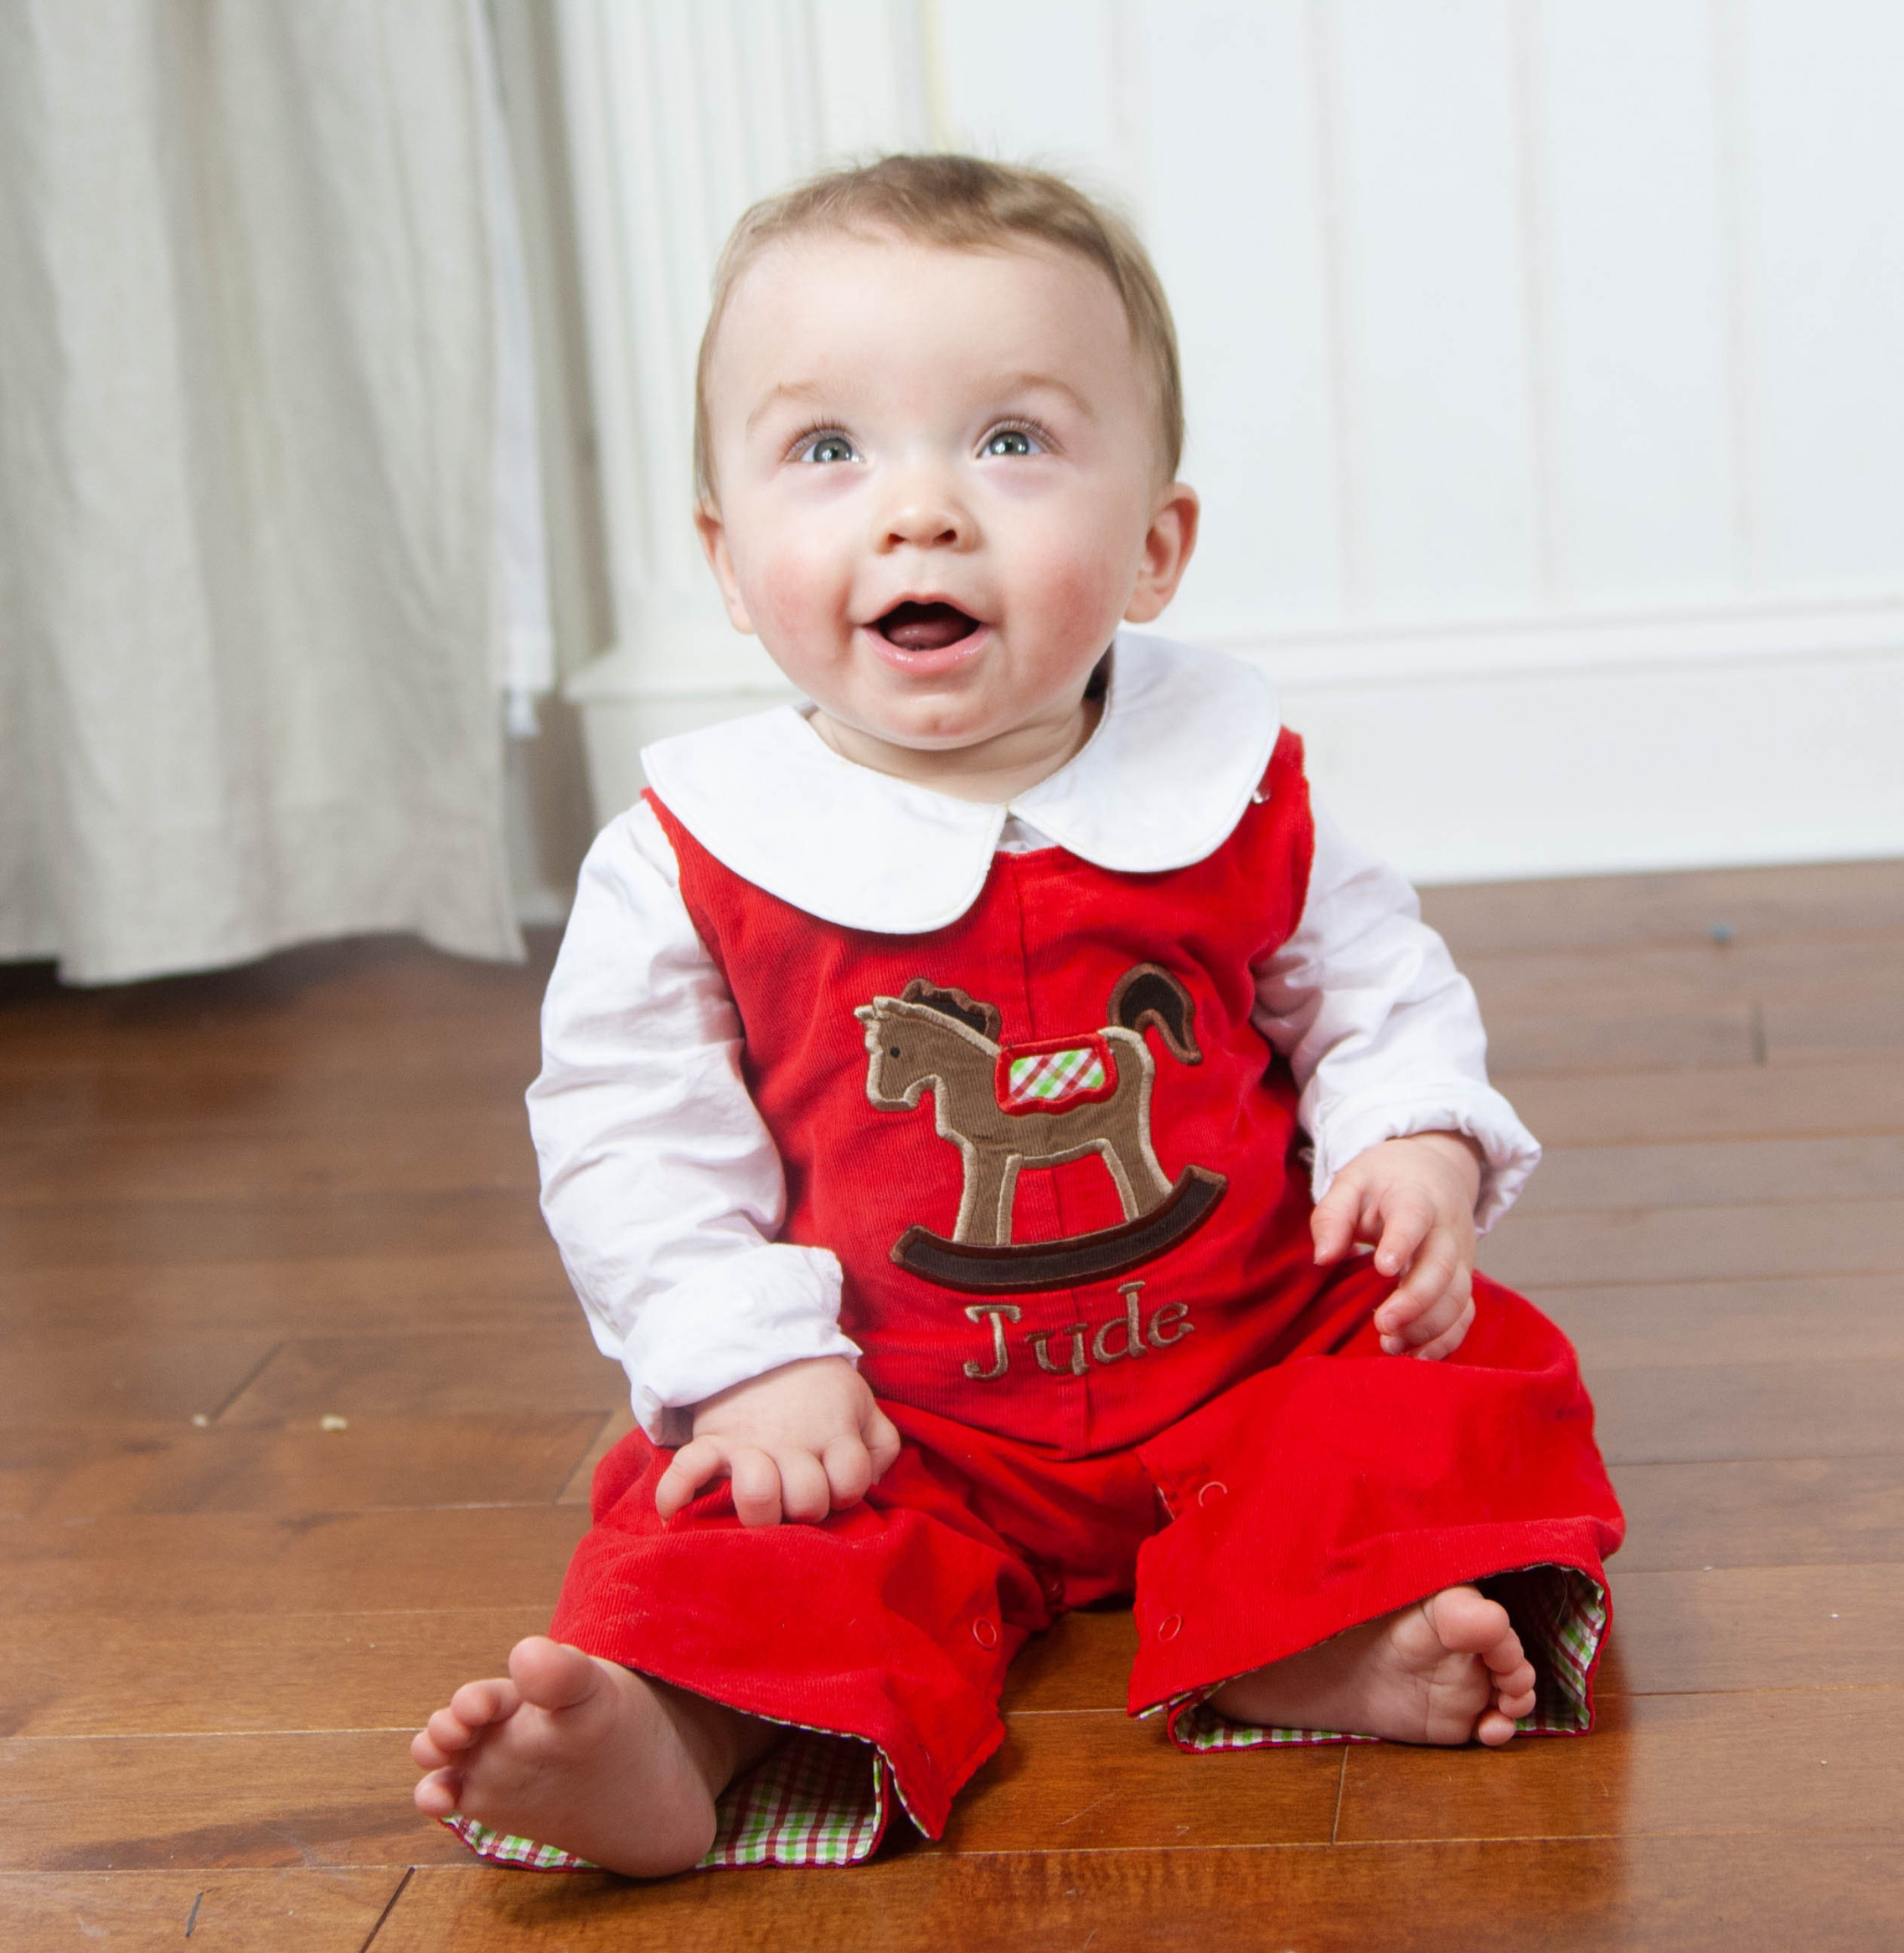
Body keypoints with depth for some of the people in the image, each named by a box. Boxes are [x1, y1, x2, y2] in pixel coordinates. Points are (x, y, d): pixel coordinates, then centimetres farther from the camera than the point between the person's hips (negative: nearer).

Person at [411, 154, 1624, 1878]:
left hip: (1260, 1347, 2)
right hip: (900, 1424, -1)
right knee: (740, 1536, -24)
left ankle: (1294, 1648, -36)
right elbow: (634, 1141, -5)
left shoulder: (1239, 785, -4)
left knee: (1469, 1384, -18)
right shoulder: (693, 856, -9)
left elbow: (1373, 992, 8)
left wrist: (1416, 1148, -11)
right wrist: (756, 1364, -14)